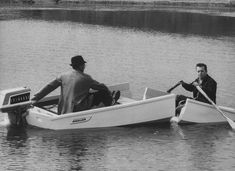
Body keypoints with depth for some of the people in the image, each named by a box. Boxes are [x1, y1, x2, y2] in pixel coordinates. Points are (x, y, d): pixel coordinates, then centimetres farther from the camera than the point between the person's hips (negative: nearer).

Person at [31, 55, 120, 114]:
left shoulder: (63, 76, 4)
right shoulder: (85, 78, -7)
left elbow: (49, 87, 4)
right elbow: (101, 87, 4)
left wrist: (36, 98, 8)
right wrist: (110, 94, 23)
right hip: (77, 110, -6)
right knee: (102, 93, 3)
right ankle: (110, 102, 33)